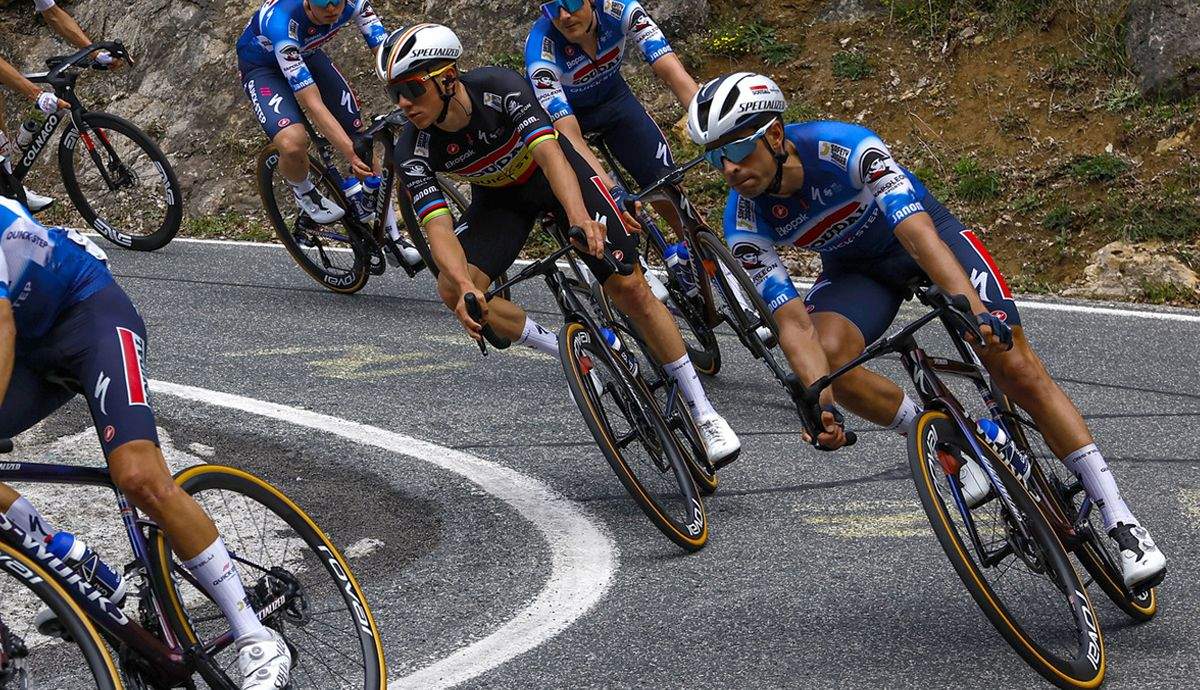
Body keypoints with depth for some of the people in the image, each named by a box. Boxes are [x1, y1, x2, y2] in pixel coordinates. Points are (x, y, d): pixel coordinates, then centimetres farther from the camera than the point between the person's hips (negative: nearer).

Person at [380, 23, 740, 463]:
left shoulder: (499, 88, -35)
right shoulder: (414, 150, -26)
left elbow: (547, 151, -48)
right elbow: (438, 225, -32)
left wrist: (579, 219, -65)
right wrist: (464, 285, -52)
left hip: (558, 173, -3)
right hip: (501, 196, 3)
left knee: (629, 287, -13)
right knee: (453, 292, -20)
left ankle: (703, 412, -1)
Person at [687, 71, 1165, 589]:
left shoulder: (843, 147, -35)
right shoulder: (746, 222, -24)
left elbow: (917, 231, -45)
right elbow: (792, 319, -27)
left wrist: (972, 308, -60)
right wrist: (819, 402, -44)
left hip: (926, 233, -3)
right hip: (855, 268, 3)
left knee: (1015, 367, -14)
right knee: (828, 358, -29)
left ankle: (1120, 521, -8)